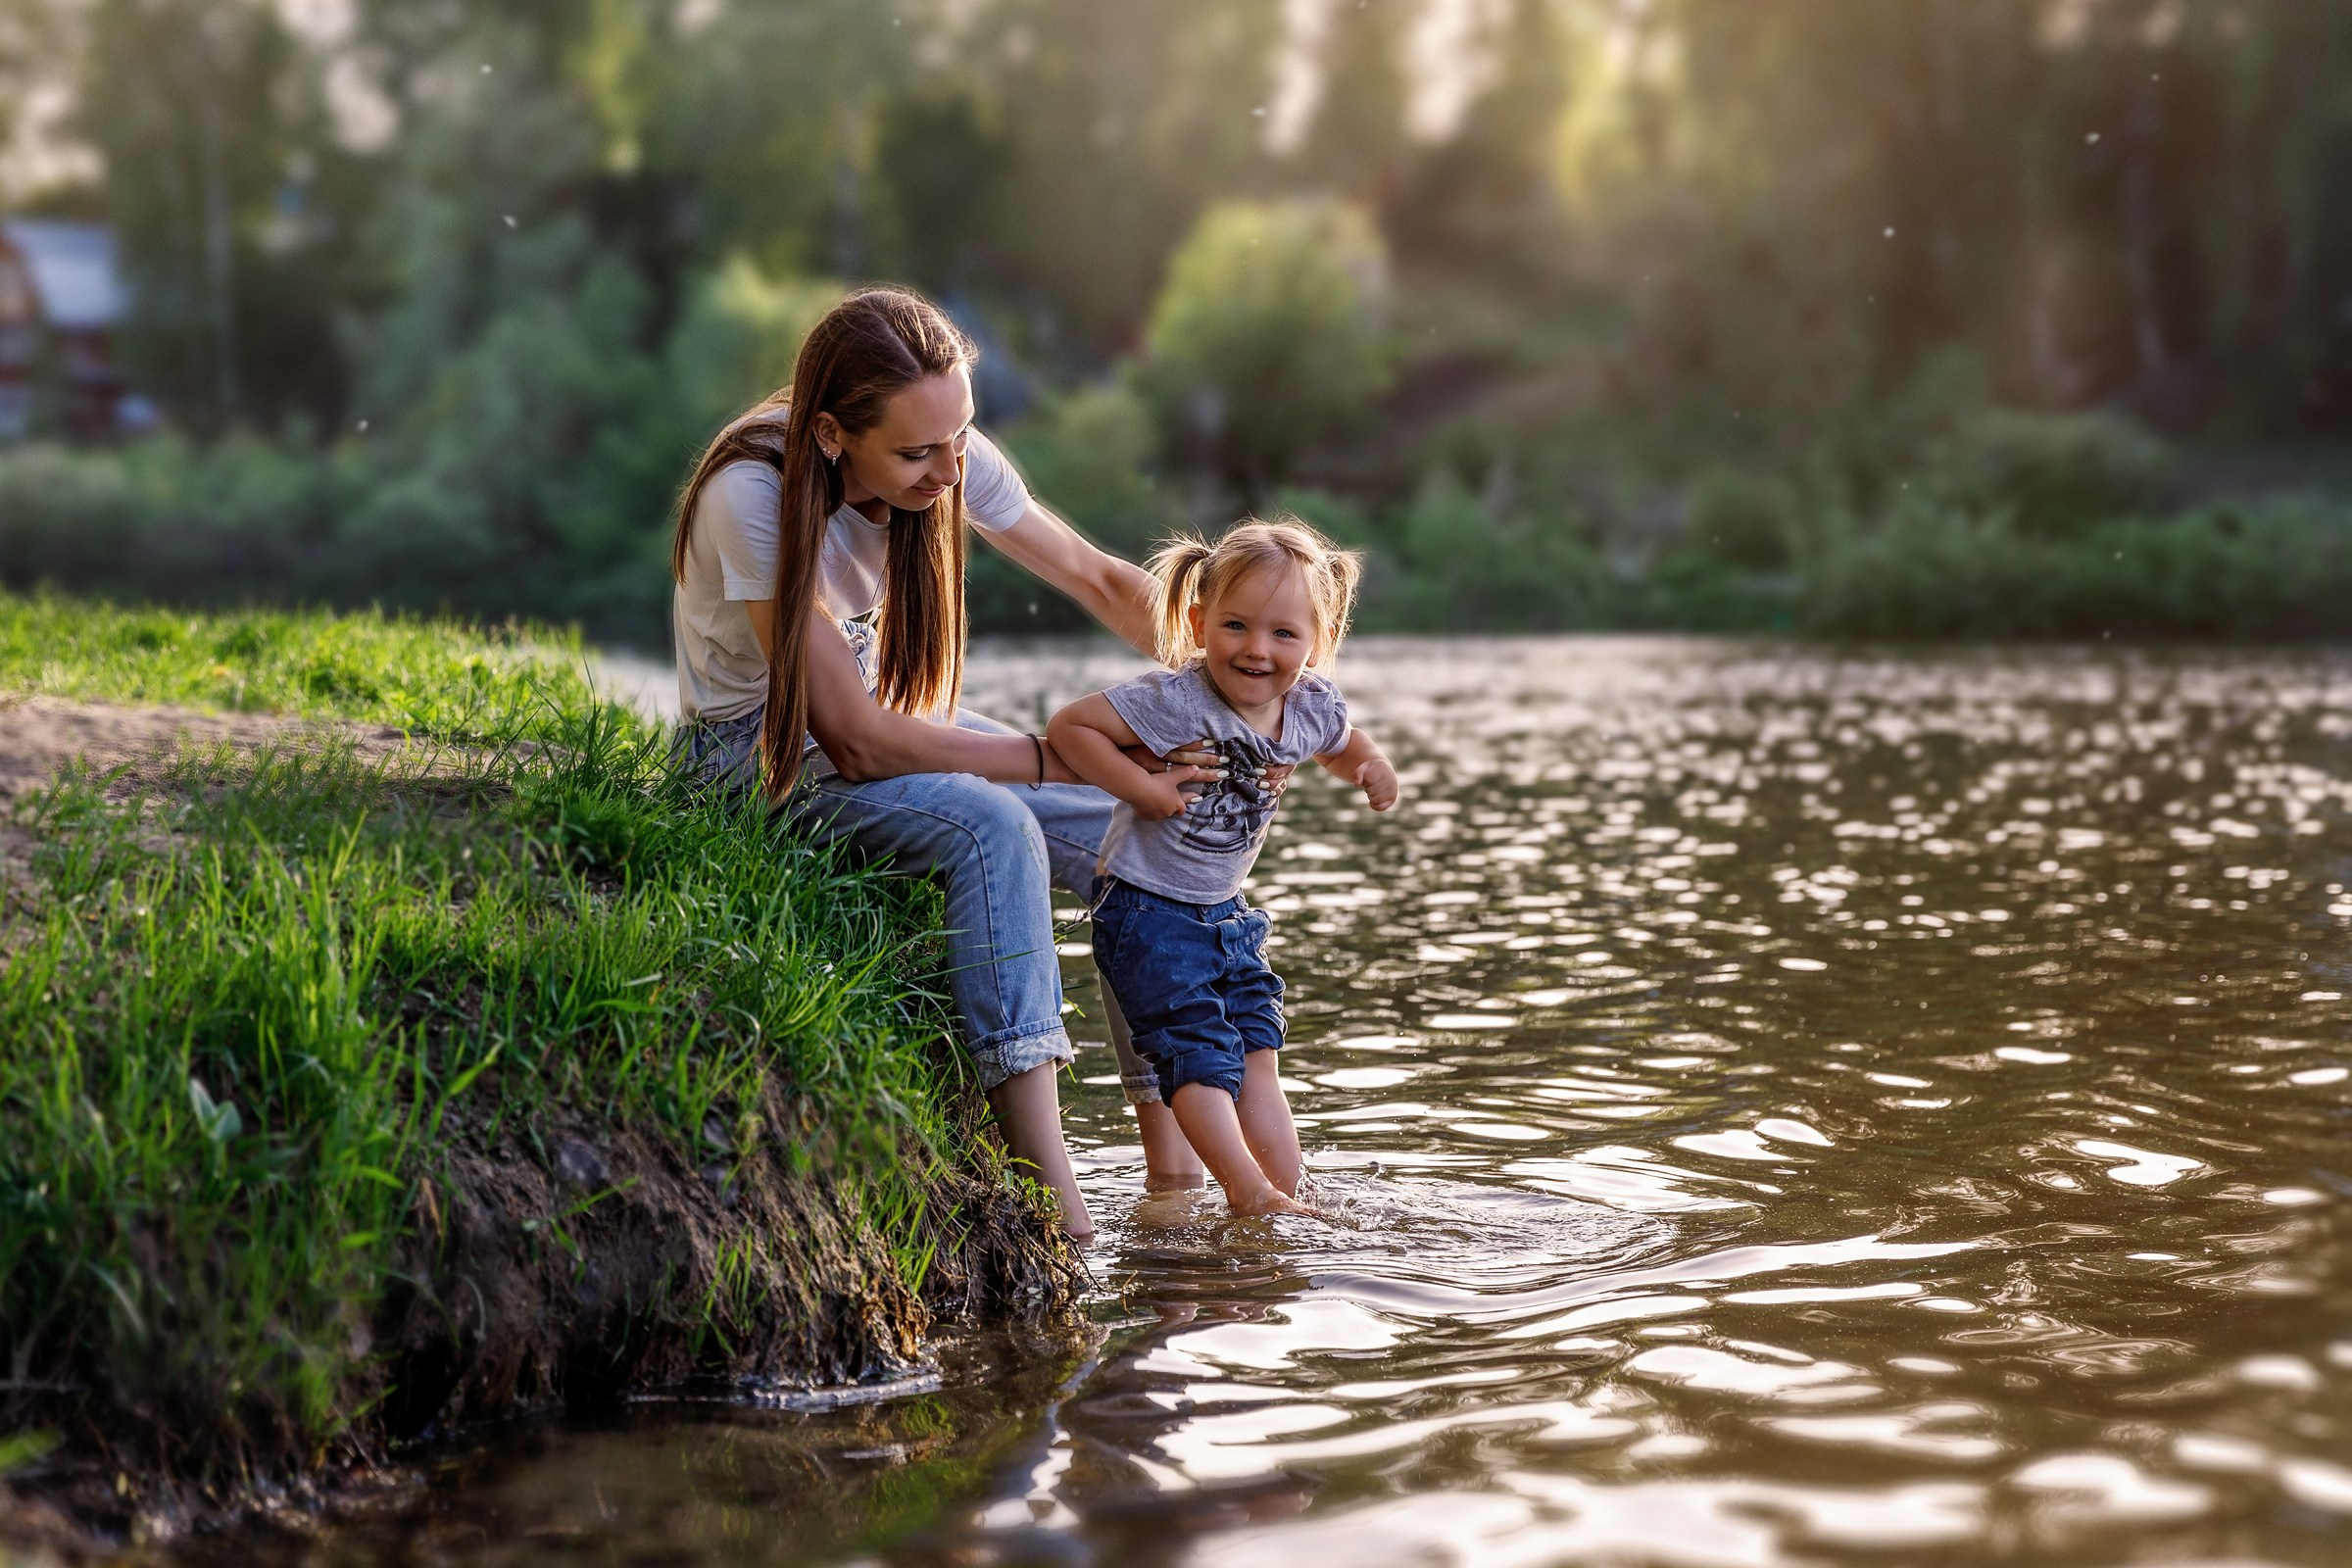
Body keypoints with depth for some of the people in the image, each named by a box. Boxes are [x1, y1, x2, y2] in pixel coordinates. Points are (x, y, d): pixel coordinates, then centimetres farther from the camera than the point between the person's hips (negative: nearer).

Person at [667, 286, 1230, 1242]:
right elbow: (857, 740, -31)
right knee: (995, 827, -33)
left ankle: (1175, 1177, -5)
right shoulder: (755, 498, -31)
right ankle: (1053, 1211, -35)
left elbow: (1099, 580, -1)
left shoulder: (949, 460, -15)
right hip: (760, 746, -6)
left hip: (878, 707, 7)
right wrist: (1069, 757, -31)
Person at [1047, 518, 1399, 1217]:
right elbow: (1069, 725, -23)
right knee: (1200, 1050, -11)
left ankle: (1289, 1191, 6)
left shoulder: (1311, 705, -5)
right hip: (1148, 909, -6)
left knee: (1257, 1053, 4)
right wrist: (1141, 787, -27)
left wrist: (1371, 766, -3)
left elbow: (1343, 744, 19)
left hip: (1226, 912, 6)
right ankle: (1251, 1192, -7)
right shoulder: (1175, 700, -26)